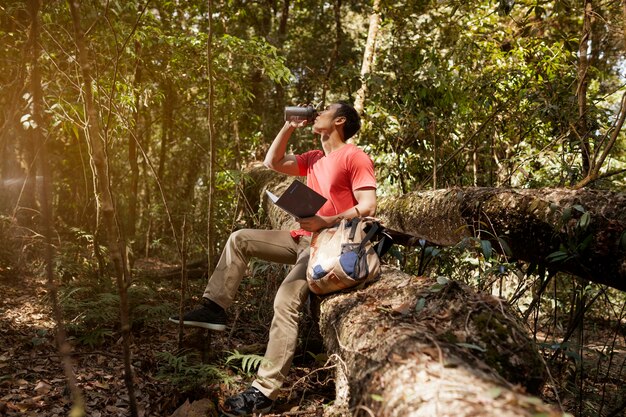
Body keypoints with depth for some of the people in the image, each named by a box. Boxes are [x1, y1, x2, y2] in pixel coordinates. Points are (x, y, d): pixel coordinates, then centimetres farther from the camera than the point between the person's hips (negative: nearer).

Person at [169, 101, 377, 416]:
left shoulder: (354, 157, -7)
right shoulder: (314, 159, 20)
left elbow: (368, 207, -15)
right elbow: (272, 163, 22)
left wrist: (325, 222, -24)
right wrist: (290, 126, 15)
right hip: (303, 238, 10)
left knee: (285, 301, -26)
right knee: (239, 239, 6)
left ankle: (264, 392, -24)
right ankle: (214, 308, 0)